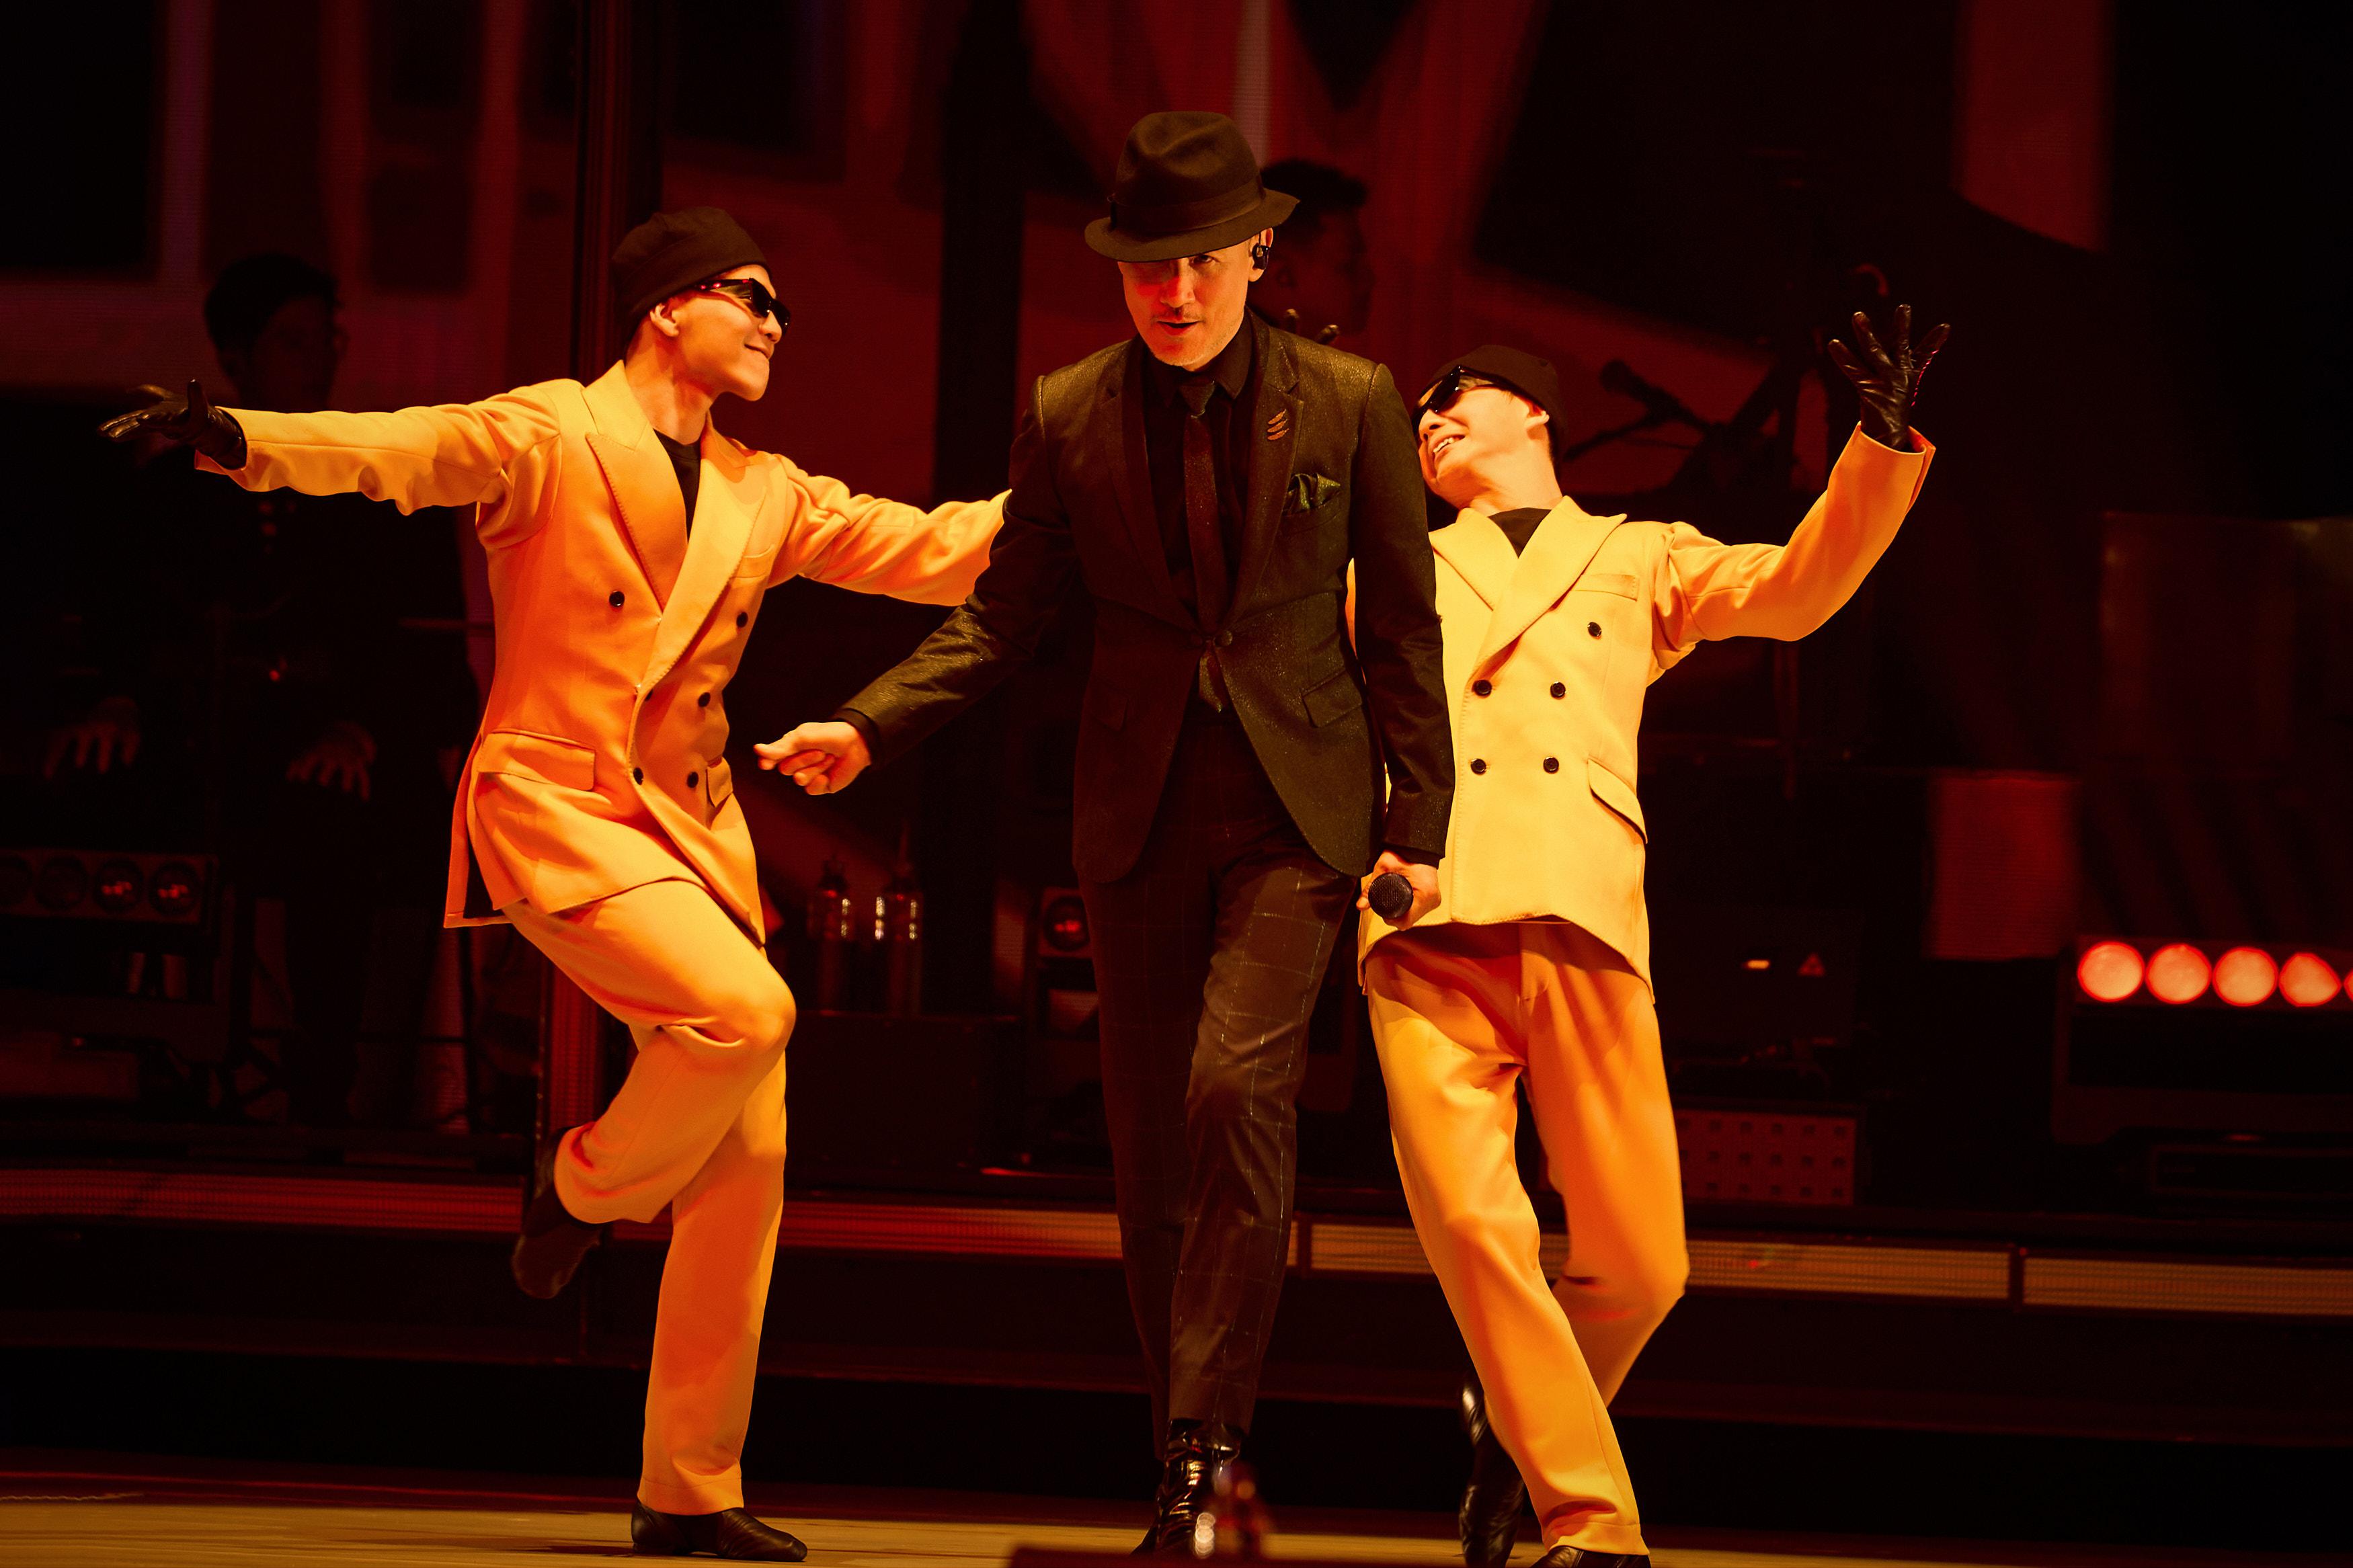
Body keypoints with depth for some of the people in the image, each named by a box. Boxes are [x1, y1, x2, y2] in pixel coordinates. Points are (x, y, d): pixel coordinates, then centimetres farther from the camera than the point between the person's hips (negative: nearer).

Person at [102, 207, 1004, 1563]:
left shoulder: (767, 497, 15)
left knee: (748, 1158, 1)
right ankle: (586, 1185, 2)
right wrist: (237, 437, -36)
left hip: (694, 825, 7)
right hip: (555, 805, -7)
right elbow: (402, 451, -19)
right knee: (745, 1010, -29)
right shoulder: (551, 437, -4)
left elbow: (936, 551, 18)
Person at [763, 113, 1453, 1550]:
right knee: (1151, 1134, 5)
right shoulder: (1068, 416, 2)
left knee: (1238, 1086, -21)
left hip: (1296, 804, -2)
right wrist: (867, 729, -6)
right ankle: (1189, 1462, 16)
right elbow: (1007, 614, 8)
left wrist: (1421, 823, 3)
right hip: (1142, 810, 3)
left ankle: (1204, 1441, -14)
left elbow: (1403, 624, 4)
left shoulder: (1350, 403, -2)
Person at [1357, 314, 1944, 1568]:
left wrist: (1884, 449, -3)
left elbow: (1795, 590, 10)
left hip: (1582, 926, 0)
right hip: (1430, 928, 0)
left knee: (1637, 1265, -5)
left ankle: (1516, 1423, 23)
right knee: (1472, 1229, -17)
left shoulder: (1638, 560, 25)